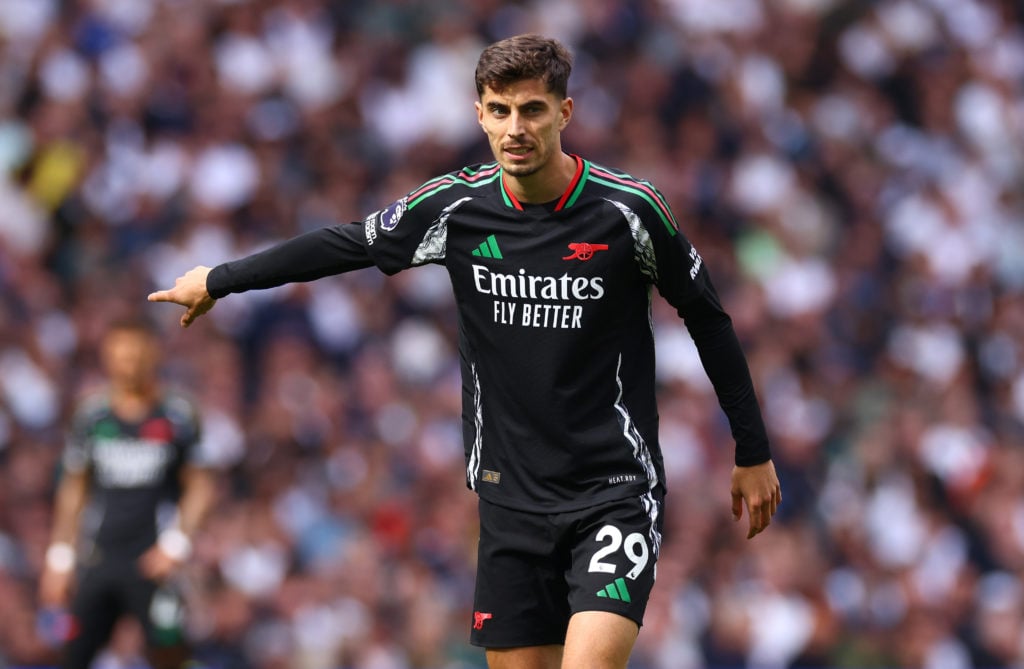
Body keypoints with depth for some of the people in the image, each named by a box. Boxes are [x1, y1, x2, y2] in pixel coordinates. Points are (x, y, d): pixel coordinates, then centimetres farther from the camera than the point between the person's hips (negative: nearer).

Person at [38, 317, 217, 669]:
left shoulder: (177, 413, -2)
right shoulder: (91, 412, 5)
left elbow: (199, 487, 5)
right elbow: (72, 489, 14)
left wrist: (176, 543, -7)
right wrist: (59, 557, 12)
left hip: (151, 560, -3)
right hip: (98, 557, 3)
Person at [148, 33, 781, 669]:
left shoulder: (628, 209, -9)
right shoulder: (453, 206, -2)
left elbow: (709, 319, 2)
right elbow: (344, 244, 14)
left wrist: (753, 452, 7)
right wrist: (219, 279, 22)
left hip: (616, 490, -4)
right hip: (511, 494, 4)